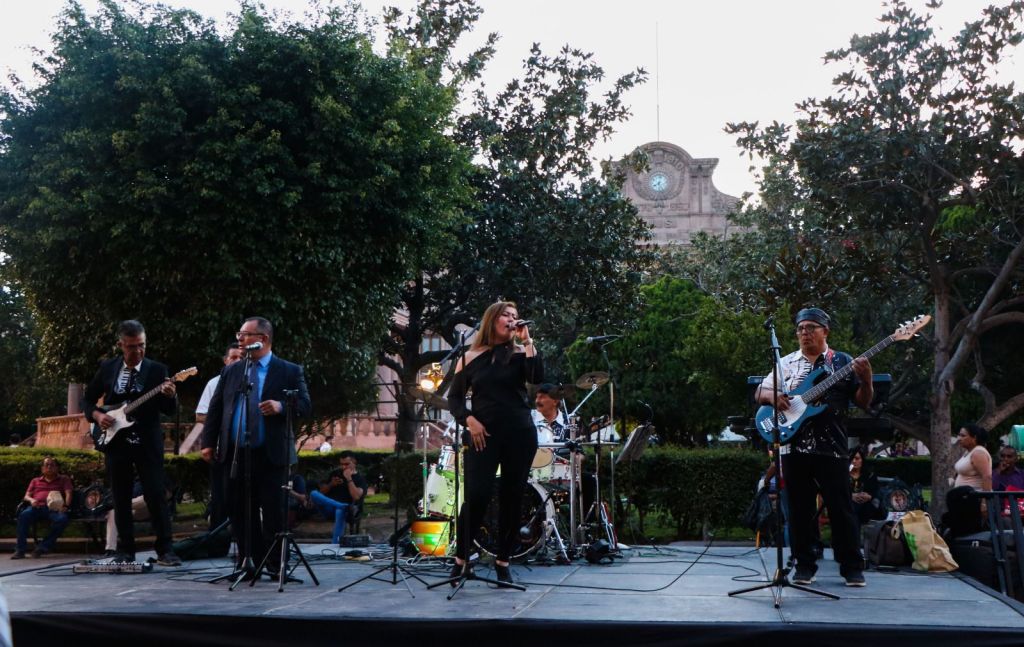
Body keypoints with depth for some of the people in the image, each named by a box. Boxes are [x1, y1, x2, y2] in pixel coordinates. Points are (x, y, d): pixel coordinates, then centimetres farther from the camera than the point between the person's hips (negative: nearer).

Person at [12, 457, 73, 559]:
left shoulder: (64, 479, 24)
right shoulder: (35, 481, 32)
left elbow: (68, 493, 9)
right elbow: (26, 496, 22)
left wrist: (65, 506, -12)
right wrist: (31, 500, -4)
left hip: (54, 508, -2)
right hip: (37, 507, 2)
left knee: (62, 519, -37)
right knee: (24, 515, -34)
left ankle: (42, 548, -32)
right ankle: (20, 550, -33)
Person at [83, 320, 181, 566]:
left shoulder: (157, 370, 0)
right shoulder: (107, 368, 7)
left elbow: (169, 410, -4)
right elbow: (87, 398, 16)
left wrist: (170, 396, -26)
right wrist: (97, 415, -4)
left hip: (147, 442, -2)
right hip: (115, 440, 3)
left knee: (156, 495, -7)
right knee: (121, 498, 7)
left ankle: (164, 550, -4)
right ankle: (125, 550, 15)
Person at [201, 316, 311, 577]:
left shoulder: (290, 371, 3)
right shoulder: (231, 371, 14)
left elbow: (306, 407, -3)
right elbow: (215, 409, 12)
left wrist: (281, 406, -21)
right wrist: (209, 443, 3)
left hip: (271, 455, -4)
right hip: (235, 454, 4)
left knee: (273, 513, 0)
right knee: (240, 513, 7)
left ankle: (275, 566, 9)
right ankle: (248, 563, 17)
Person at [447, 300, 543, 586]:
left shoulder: (519, 354, 9)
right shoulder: (470, 358, 8)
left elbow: (538, 377, -11)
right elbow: (454, 397, 8)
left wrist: (527, 341, -10)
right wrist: (469, 421, -8)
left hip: (520, 435, 2)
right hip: (483, 435, -1)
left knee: (512, 498, 4)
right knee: (476, 496, -9)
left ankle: (503, 562, 16)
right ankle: (461, 558, 7)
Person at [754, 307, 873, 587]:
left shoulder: (843, 362, 6)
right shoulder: (786, 363, 11)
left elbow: (863, 402, 4)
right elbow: (760, 393, 12)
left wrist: (866, 380, -16)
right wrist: (773, 396, -11)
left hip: (832, 448, -2)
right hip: (794, 447, 2)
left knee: (841, 509, 0)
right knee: (800, 509, 6)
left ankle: (852, 567, 9)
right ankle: (805, 565, 14)